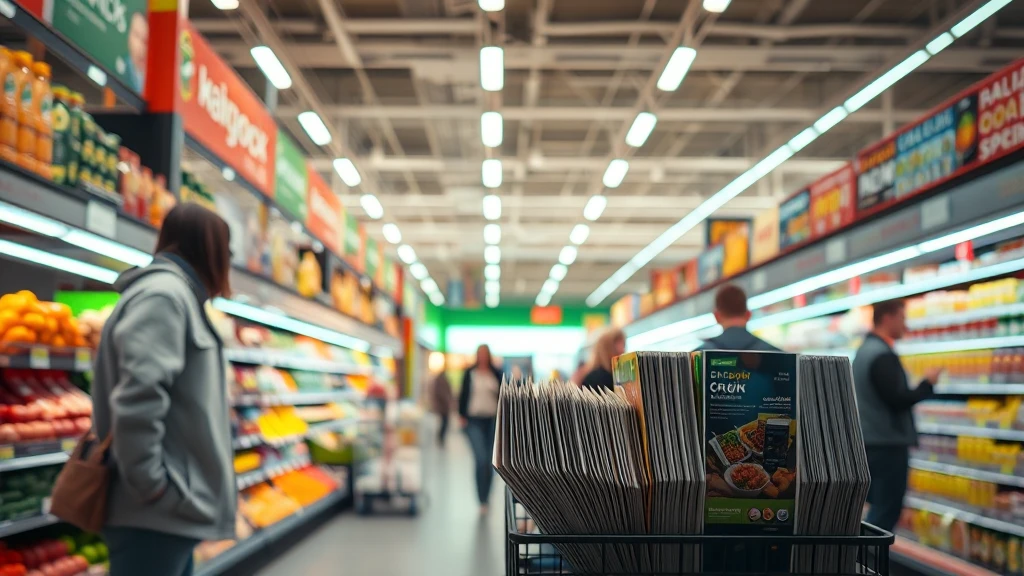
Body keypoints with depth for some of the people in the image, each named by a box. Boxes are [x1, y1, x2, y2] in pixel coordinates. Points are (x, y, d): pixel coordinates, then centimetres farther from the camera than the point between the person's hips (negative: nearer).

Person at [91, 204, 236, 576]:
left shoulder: (176, 295, 17)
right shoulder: (163, 295, -13)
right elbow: (138, 399, -24)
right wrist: (150, 486, -19)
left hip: (172, 508, 10)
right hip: (156, 514, -10)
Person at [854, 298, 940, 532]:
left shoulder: (864, 351, 14)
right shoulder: (883, 356, -17)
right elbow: (898, 400, -21)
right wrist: (927, 383, -9)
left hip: (869, 441, 10)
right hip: (888, 443, -10)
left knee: (879, 507, 16)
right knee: (887, 511, -4)